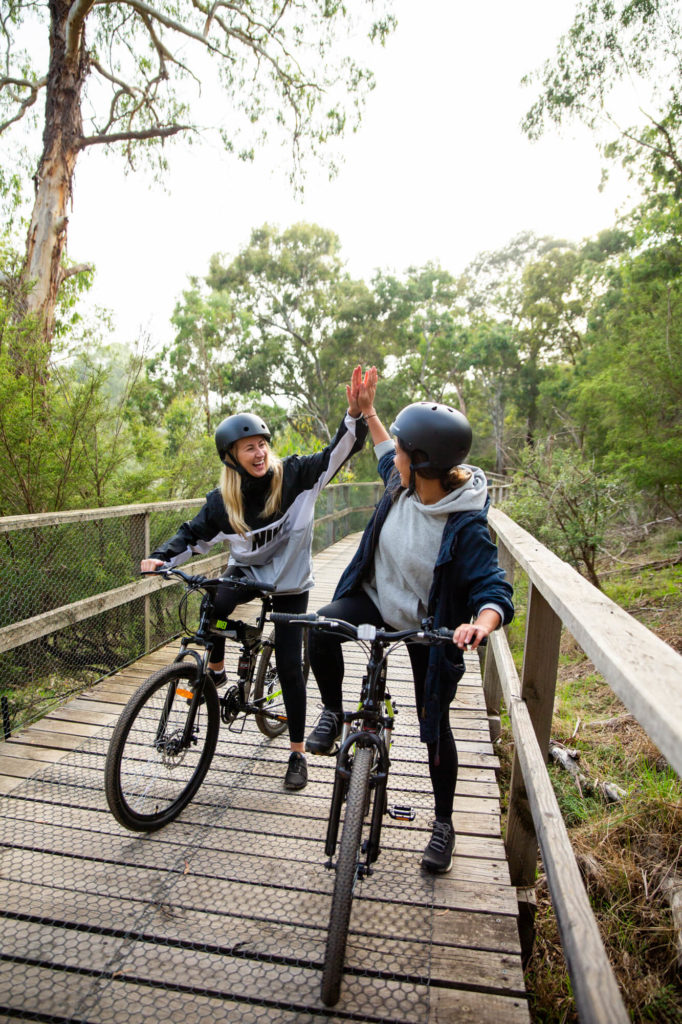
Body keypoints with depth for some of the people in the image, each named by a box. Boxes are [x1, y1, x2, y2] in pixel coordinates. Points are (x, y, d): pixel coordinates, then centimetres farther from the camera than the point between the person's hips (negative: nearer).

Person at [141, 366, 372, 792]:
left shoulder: (295, 475, -16)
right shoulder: (223, 500, -10)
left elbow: (339, 451, -23)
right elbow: (194, 535, 1)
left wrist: (356, 412, -41)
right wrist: (161, 558, -16)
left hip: (290, 583, -2)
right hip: (247, 572, 2)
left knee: (289, 666, -1)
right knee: (215, 603, -30)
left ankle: (298, 753, 18)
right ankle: (216, 669, 3)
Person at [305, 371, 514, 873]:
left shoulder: (467, 526, -29)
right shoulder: (403, 482, -11)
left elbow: (493, 590, -29)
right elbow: (388, 460, 14)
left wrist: (482, 623, -51)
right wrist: (368, 412, 15)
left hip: (429, 628, -4)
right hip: (377, 598, 5)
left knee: (435, 727, 8)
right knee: (322, 627, -27)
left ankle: (444, 823, 34)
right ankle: (333, 711, 2)